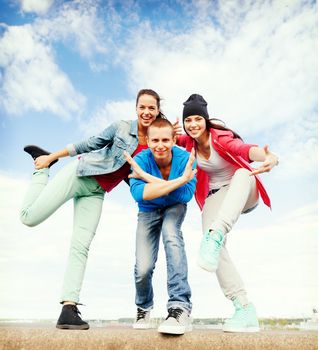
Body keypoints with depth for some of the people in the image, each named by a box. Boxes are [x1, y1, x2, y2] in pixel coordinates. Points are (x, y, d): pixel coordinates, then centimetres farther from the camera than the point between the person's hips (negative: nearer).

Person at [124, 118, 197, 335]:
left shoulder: (185, 158, -27)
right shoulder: (141, 160, -28)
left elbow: (187, 195, -39)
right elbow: (138, 193, -44)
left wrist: (148, 177, -42)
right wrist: (180, 180, -50)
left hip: (174, 208, 0)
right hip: (149, 211, 1)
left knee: (171, 236, -35)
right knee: (143, 269, -10)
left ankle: (180, 308, -31)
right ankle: (144, 307, 25)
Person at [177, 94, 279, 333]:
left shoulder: (221, 139, -20)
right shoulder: (189, 142, -3)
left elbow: (247, 149, -41)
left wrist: (269, 158, -64)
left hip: (244, 193, -4)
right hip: (216, 196, 4)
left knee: (242, 173, -39)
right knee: (214, 246, -23)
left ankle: (215, 235, -58)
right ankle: (245, 310, -22)